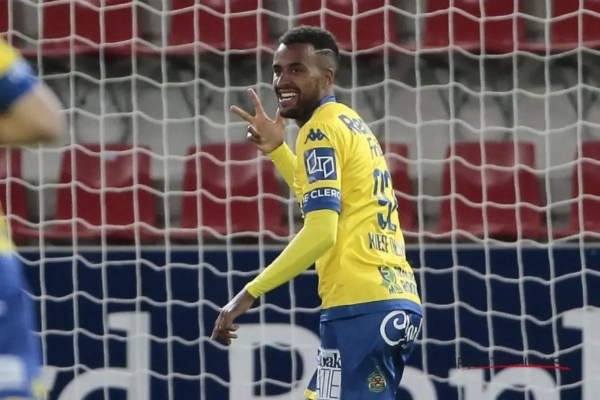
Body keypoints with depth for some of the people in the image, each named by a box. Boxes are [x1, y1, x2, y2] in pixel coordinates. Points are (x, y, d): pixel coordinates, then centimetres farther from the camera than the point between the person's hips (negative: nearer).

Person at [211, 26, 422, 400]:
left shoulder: (322, 128, -7)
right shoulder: (352, 124, 21)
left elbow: (321, 232, -18)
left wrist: (250, 293, -17)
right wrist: (277, 148, 30)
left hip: (362, 306, -10)